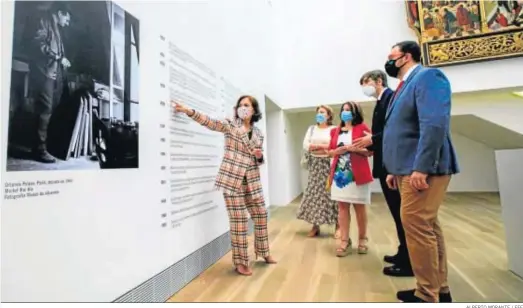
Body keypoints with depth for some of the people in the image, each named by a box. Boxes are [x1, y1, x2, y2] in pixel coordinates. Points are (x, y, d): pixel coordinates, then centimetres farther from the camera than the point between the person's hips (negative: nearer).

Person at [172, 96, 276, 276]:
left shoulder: (258, 133, 12)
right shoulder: (230, 125, 0)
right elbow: (210, 122, -15)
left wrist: (260, 156, -6)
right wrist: (189, 111, -29)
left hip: (252, 180, 5)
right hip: (232, 178, -5)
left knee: (260, 214, 13)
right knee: (238, 219, -2)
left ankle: (263, 252, 34)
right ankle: (240, 261, 14)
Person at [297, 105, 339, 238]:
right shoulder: (311, 129, 14)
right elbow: (305, 145, 1)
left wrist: (315, 146, -10)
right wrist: (325, 146, -8)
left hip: (330, 165, -3)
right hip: (315, 165, 4)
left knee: (332, 194, -4)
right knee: (314, 194, 2)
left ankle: (338, 226, 6)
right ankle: (315, 226, 10)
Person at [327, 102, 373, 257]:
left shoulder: (362, 128, 2)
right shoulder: (335, 131, 14)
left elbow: (370, 151, -2)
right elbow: (330, 151, 16)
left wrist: (355, 149, -16)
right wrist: (337, 151, -5)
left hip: (357, 174, -3)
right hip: (340, 174, 4)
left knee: (359, 207, 5)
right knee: (342, 207, 2)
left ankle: (362, 239, 21)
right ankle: (345, 241, 9)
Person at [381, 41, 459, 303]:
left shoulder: (428, 76, -7)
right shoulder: (405, 86, 22)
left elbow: (435, 124, -21)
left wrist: (421, 168, -27)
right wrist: (394, 170, 17)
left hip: (423, 168, -10)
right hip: (409, 169, 10)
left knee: (416, 226, -8)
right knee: (427, 227, 13)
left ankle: (427, 295, 6)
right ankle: (439, 288, 25)